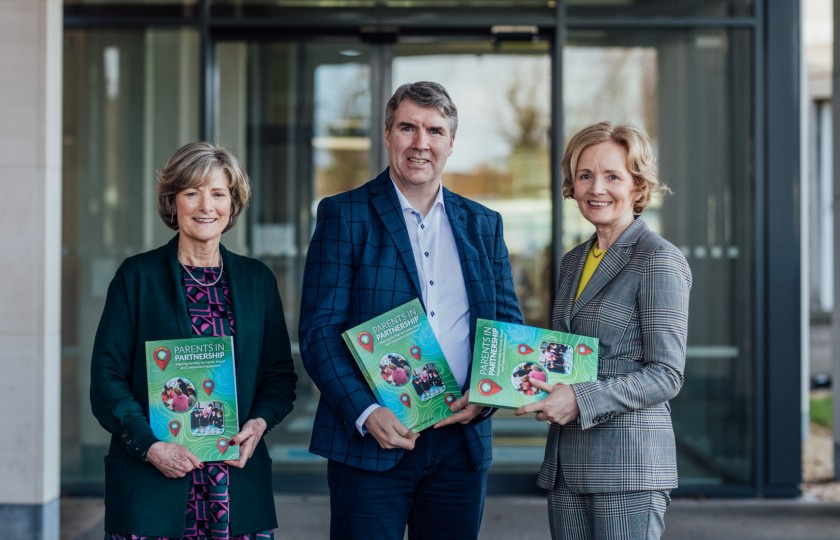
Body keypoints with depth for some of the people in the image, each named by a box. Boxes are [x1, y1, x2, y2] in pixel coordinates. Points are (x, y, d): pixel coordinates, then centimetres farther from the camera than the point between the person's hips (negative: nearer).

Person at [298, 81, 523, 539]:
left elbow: (509, 324, 13)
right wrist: (365, 412, -19)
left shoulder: (483, 224, 12)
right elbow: (319, 330, -6)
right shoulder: (344, 214, -1)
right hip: (370, 440, -4)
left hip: (461, 440, 4)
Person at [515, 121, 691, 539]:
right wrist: (534, 385, 2)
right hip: (566, 460, 7)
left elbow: (666, 375, -11)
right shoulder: (573, 262, 16)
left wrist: (581, 400, -19)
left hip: (630, 461, -7)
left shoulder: (660, 261, -7)